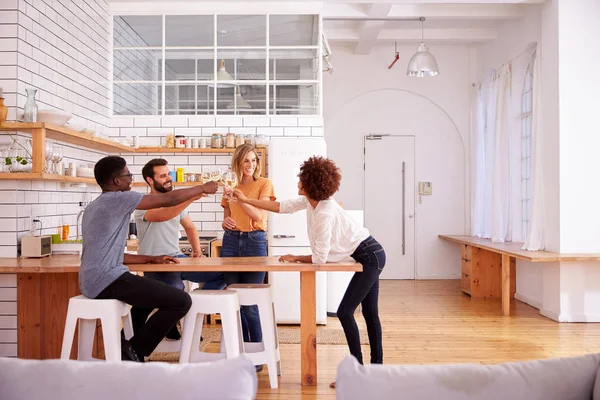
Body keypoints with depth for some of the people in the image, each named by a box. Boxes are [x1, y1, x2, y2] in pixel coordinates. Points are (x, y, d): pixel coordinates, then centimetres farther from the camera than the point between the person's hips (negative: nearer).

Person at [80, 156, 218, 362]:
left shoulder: (95, 206, 21)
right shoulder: (118, 198, -9)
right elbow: (168, 200, -8)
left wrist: (151, 259, 17)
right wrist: (202, 188, 6)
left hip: (93, 281, 11)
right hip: (107, 280, -11)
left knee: (153, 289, 33)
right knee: (181, 301, -14)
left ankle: (129, 348, 28)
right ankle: (133, 351, -1)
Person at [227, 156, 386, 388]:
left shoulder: (324, 214, -27)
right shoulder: (312, 201, 0)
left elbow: (320, 258, -22)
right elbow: (281, 206, 10)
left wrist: (296, 259, -5)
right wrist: (245, 200, 10)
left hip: (370, 257, -10)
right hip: (371, 256, 10)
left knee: (345, 312, -6)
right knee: (370, 313, 13)